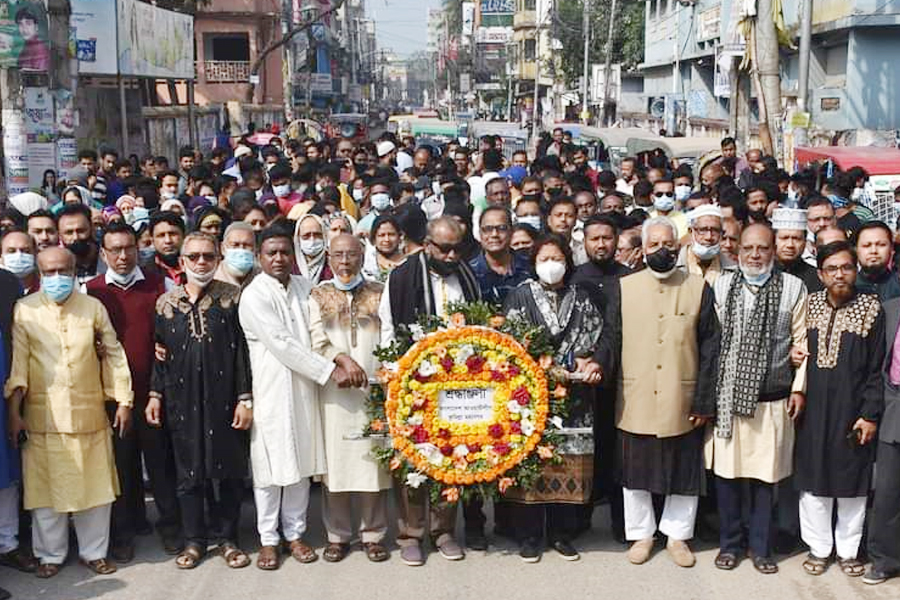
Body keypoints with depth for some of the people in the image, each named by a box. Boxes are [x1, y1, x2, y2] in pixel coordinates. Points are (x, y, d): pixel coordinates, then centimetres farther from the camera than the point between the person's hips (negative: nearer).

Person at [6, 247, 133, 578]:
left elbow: (114, 354, 9)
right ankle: (51, 554, 22)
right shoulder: (24, 310, 0)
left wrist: (124, 401, 6)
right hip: (43, 415, -1)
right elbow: (17, 361, -2)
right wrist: (14, 411, -6)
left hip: (89, 414, 2)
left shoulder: (93, 308, 6)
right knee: (45, 486, 6)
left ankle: (94, 551, 22)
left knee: (95, 485, 7)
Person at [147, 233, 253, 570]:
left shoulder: (233, 298, -2)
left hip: (222, 399, -2)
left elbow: (243, 350, -4)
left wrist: (245, 398, -8)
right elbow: (159, 353, 11)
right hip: (182, 400, 2)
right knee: (188, 470, 8)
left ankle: (226, 538, 19)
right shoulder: (167, 302, 6)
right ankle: (194, 540, 20)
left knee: (226, 469, 5)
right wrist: (155, 394, 5)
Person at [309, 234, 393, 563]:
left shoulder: (379, 293, 9)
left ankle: (373, 533, 10)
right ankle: (337, 534, 13)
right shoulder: (318, 295, 10)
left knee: (373, 458, 0)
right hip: (333, 388, 0)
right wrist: (343, 360, -14)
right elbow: (316, 338, -1)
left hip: (374, 386, 0)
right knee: (336, 458, 2)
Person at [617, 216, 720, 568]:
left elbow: (710, 349, 0)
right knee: (636, 472, 10)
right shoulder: (624, 288, 3)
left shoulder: (699, 289, 1)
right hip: (635, 403, 1)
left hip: (682, 404, 0)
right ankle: (641, 534, 26)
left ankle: (677, 535, 26)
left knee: (684, 473, 9)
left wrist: (705, 401, -5)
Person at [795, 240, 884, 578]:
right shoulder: (809, 305, 2)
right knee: (814, 479, 8)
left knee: (852, 481, 8)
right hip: (813, 409, 2)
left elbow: (876, 369, -4)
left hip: (852, 411, -2)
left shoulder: (871, 309, -3)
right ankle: (819, 547, 23)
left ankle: (848, 549, 24)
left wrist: (870, 414, -8)